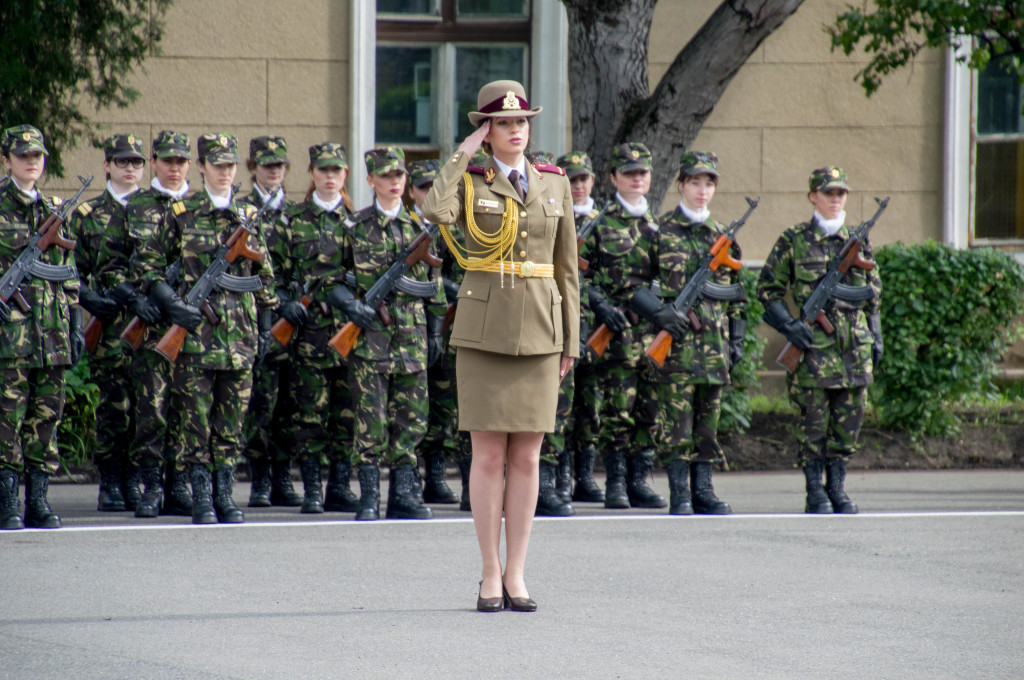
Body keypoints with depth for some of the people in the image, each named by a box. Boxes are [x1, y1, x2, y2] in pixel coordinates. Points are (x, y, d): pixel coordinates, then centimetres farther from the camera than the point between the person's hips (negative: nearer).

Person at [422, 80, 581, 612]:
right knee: (489, 455, -2)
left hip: (539, 329, 2)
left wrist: (571, 340, 7)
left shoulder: (554, 185, 9)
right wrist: (463, 155, -12)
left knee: (527, 458, 3)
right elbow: (435, 213, -23)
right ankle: (491, 577, 5)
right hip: (483, 328, -2)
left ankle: (517, 577, 9)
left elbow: (566, 267, 11)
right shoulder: (469, 183, 1)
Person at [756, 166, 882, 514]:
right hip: (812, 343, -4)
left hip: (855, 345, 4)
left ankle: (837, 487, 13)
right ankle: (815, 492, 4)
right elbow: (768, 289, 2)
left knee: (850, 421, 4)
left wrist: (876, 335, 12)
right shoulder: (793, 241, 1)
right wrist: (788, 325, -11)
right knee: (814, 421, -3)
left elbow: (874, 295, 20)